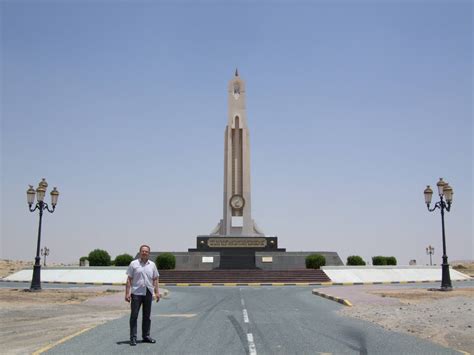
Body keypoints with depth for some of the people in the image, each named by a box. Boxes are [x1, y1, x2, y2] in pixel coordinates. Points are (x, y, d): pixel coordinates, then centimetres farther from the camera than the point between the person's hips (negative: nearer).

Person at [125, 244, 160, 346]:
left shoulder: (152, 265, 9)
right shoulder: (134, 264, 0)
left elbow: (155, 280, 11)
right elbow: (129, 279, -1)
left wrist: (157, 292, 3)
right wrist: (127, 293, -8)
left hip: (148, 293, 3)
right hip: (136, 293, -3)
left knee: (147, 316, 10)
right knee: (134, 315, -3)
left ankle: (146, 336, 20)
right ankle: (133, 338, 2)